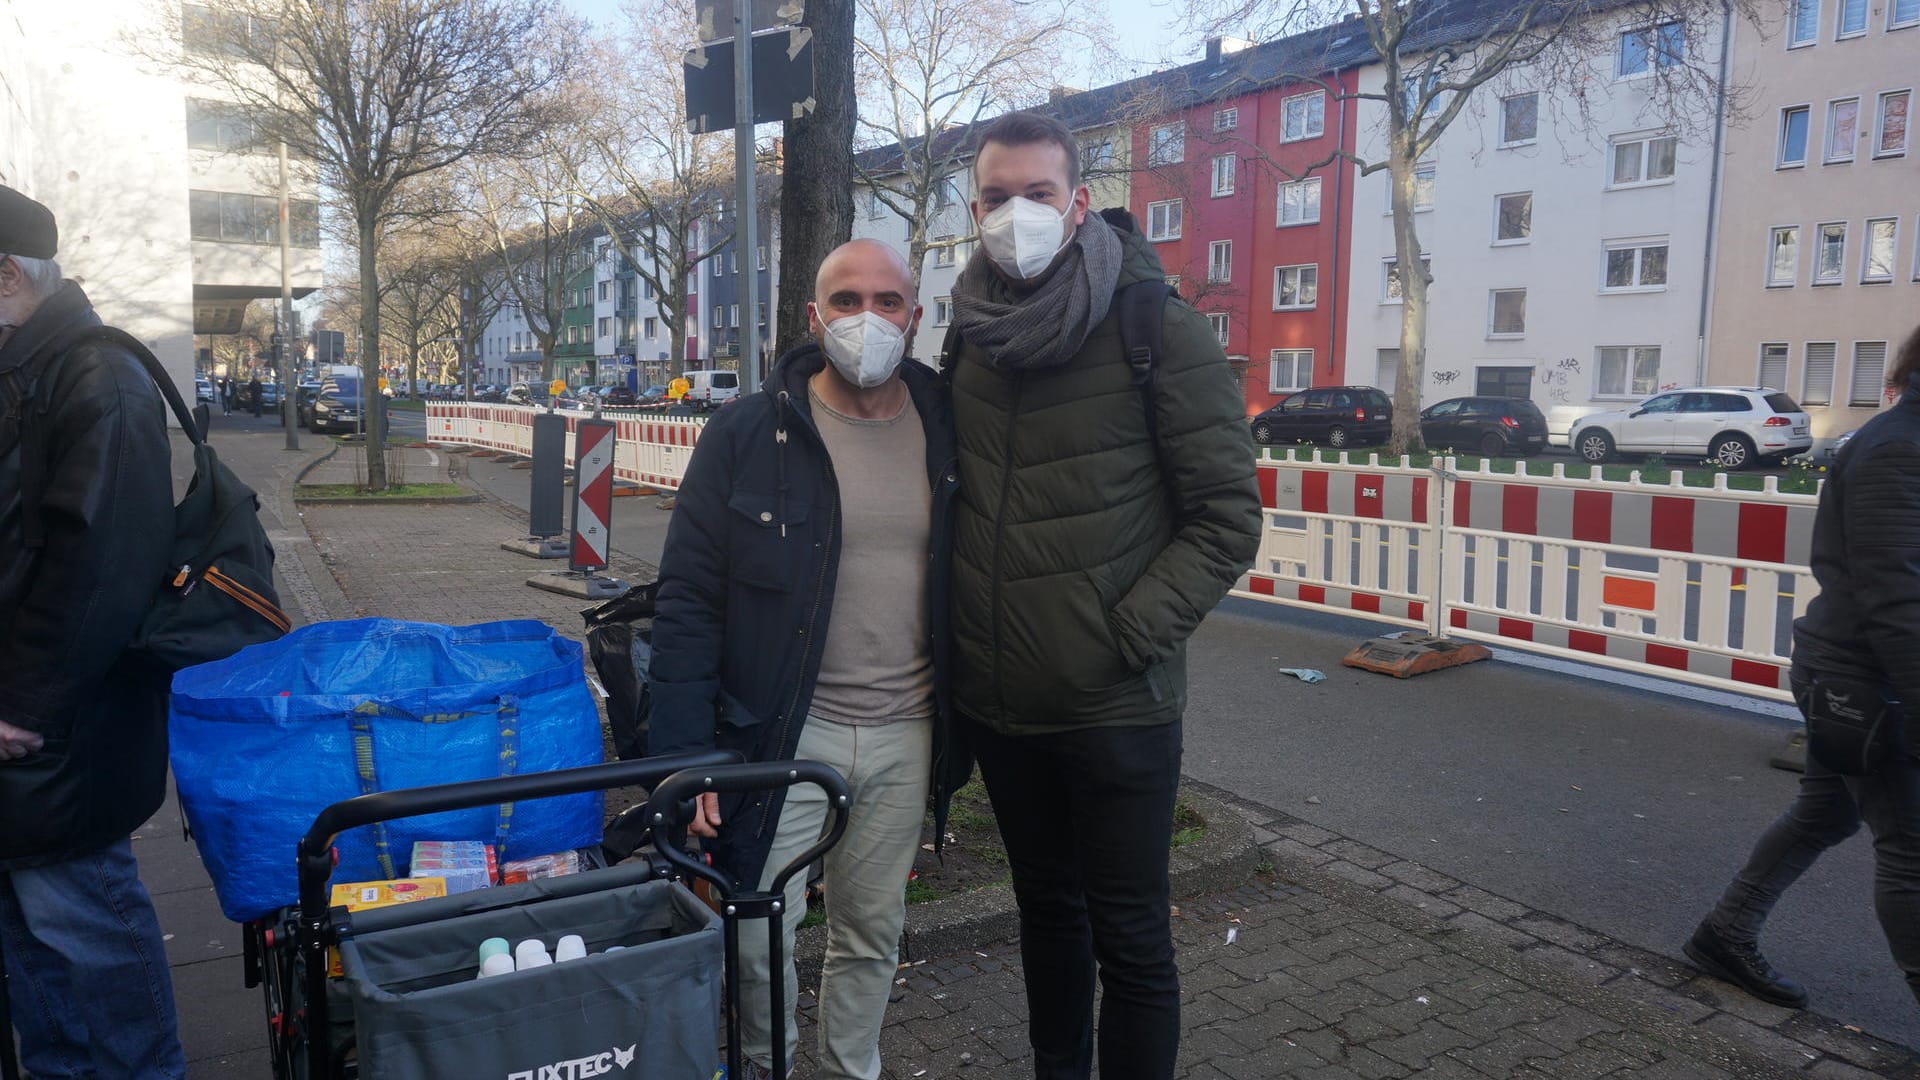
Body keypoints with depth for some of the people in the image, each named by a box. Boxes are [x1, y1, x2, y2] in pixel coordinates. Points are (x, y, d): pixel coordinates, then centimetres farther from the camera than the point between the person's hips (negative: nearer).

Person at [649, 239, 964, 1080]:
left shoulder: (946, 428, 1)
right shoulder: (748, 434, -8)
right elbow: (688, 601, -8)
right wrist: (684, 754, -12)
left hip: (905, 735, 3)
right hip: (781, 730, -3)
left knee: (872, 932, 16)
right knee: (756, 937, 4)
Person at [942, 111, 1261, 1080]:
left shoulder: (1161, 332, -10)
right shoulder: (970, 336, 6)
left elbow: (1227, 517, -11)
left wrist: (1127, 634, -17)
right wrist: (957, 636, 7)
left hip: (1114, 708, -5)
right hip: (997, 702, 5)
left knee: (1129, 940, 7)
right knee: (1047, 909, 21)